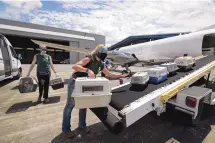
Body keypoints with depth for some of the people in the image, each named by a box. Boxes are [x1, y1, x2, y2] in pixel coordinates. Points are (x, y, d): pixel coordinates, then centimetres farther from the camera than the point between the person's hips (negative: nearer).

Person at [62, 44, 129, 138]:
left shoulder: (101, 64, 4)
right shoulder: (89, 58, -19)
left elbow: (109, 74, 13)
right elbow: (74, 66, -28)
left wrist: (121, 76, 12)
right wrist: (87, 70, -41)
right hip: (75, 82, -7)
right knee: (70, 105, 2)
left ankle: (81, 126, 28)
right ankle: (65, 129, 20)